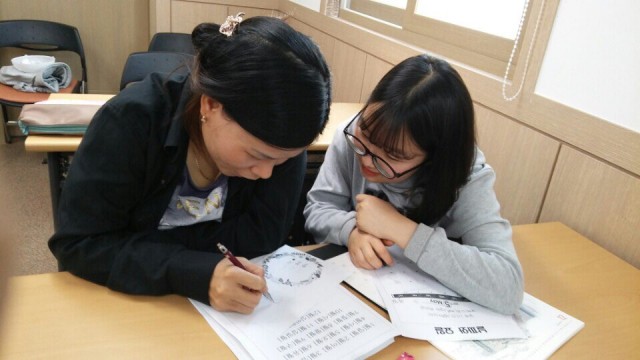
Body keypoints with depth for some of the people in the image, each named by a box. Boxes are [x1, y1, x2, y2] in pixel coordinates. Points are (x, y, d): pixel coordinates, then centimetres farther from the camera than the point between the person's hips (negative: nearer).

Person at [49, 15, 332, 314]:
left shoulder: (280, 138, -16)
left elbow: (262, 235, -17)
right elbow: (77, 244, -19)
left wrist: (136, 246, -19)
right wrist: (194, 273, -31)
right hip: (126, 296, -1)